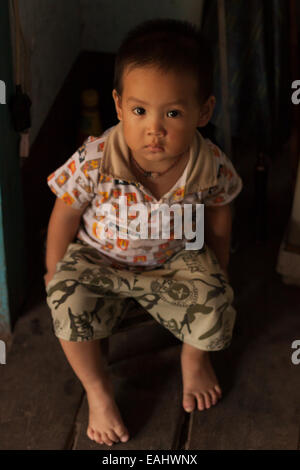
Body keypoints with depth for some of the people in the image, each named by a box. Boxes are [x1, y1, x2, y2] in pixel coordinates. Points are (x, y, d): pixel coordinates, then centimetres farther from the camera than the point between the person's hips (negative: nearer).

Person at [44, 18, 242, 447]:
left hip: (176, 260, 1)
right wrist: (55, 273, 0)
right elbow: (65, 216, -11)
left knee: (215, 305, -18)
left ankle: (194, 356, 21)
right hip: (99, 259, -1)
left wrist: (218, 270, 12)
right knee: (69, 302, -26)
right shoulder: (95, 161, -30)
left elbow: (218, 215, 0)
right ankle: (97, 389, 3)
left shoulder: (211, 166, -23)